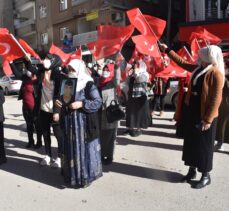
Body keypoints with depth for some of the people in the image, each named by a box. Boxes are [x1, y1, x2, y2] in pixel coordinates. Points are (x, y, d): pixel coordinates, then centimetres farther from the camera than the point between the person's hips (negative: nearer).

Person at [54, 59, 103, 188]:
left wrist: (81, 104, -22)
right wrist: (58, 102, -4)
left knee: (84, 148, 2)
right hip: (69, 122, 6)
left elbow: (98, 102, -13)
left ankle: (85, 176, 16)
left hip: (83, 123, -6)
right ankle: (72, 175, 28)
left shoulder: (89, 84, -10)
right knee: (71, 149, 13)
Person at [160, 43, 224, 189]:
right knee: (191, 142, 14)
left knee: (204, 146, 4)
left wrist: (208, 119, -20)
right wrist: (167, 50, 20)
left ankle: (206, 176, 21)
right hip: (192, 112, 8)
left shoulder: (216, 73, -17)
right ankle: (192, 171, 30)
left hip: (205, 116, -8)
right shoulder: (198, 68, 6)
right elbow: (182, 62, 20)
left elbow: (216, 99, -19)